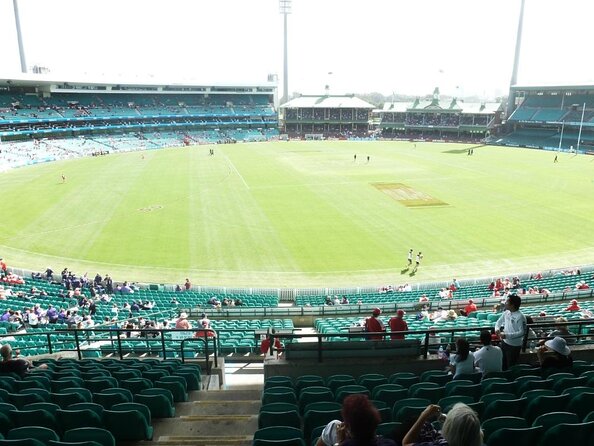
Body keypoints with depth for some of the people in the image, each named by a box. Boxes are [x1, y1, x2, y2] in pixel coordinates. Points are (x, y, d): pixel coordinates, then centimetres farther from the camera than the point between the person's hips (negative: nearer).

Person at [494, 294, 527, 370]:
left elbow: (522, 332, -24)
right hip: (504, 342, 7)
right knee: (503, 363, 22)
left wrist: (507, 335, -28)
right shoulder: (506, 312, -1)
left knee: (511, 366, 7)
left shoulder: (520, 317, -23)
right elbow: (499, 321, 13)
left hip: (514, 345, -7)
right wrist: (497, 329, -8)